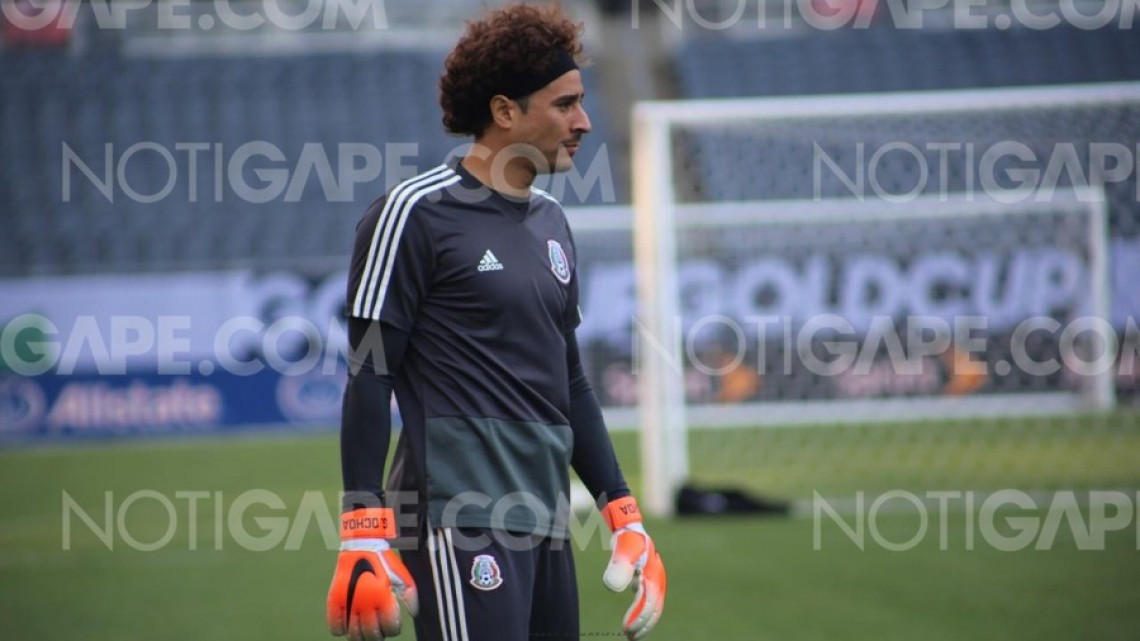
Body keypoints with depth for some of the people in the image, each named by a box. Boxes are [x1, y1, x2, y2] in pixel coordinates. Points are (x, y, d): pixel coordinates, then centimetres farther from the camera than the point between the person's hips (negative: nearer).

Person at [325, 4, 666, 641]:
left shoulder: (551, 221, 18)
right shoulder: (415, 213, -6)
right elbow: (369, 380, -9)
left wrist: (624, 516, 19)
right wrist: (364, 533, -16)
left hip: (547, 523, 8)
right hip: (461, 517, -8)